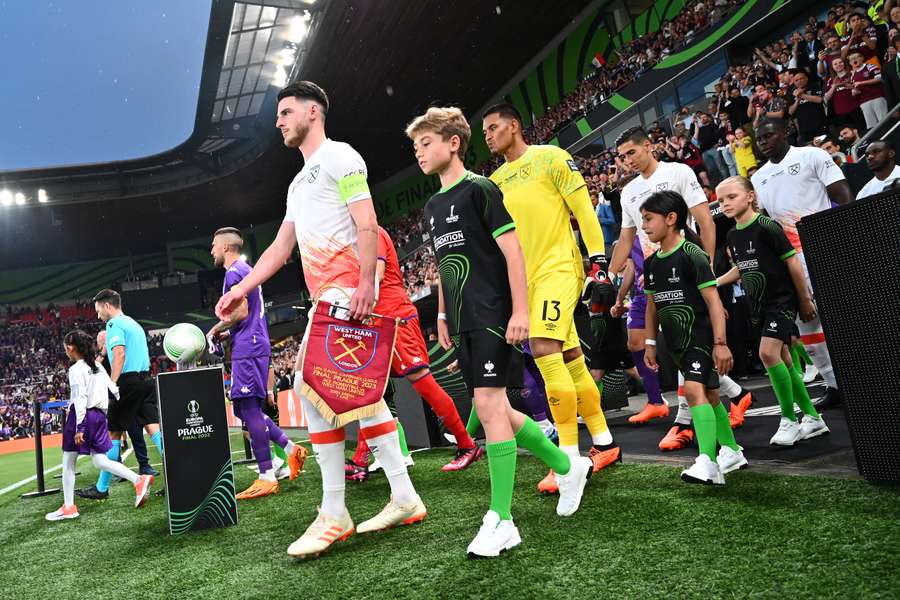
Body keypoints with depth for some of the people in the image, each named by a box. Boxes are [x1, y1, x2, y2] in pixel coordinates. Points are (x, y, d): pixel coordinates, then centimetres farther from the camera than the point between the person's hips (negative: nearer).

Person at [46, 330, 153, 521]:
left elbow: (80, 398, -16)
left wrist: (79, 427, -18)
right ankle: (139, 480, -8)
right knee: (100, 461, 8)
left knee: (68, 462, 5)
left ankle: (69, 507, 9)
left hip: (83, 415, -7)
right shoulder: (98, 367, 13)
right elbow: (115, 390, 11)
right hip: (99, 415, 7)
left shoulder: (76, 369, -9)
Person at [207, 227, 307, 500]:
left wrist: (216, 330, -3)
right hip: (255, 346, 10)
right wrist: (226, 334, 17)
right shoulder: (246, 271, 23)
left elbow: (240, 312, -18)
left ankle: (267, 478, -6)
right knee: (247, 409, 14)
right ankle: (291, 448, 11)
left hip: (246, 349, -10)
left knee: (249, 409, -8)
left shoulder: (234, 272, -8)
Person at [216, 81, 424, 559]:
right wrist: (242, 288, 18)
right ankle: (404, 498, 14)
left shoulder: (339, 156, 0)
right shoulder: (299, 183, 28)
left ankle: (333, 515, -7)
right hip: (328, 297, 10)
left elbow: (366, 224, -13)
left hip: (348, 290, -10)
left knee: (310, 386, -14)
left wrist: (366, 281, -24)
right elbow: (281, 247, 26)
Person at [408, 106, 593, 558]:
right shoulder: (432, 207, 17)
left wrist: (520, 311, -16)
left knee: (489, 406, -11)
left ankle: (500, 521, -2)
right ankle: (566, 465, 30)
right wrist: (443, 316, 21)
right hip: (463, 323, 8)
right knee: (495, 411, 10)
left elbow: (512, 251, -11)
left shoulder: (479, 189, -6)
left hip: (492, 317, -8)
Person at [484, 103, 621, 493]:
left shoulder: (550, 158, -1)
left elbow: (583, 210, -5)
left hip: (558, 267, -7)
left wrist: (598, 260, -12)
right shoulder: (495, 181, 17)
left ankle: (570, 457, -14)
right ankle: (604, 444, 21)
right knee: (571, 358, 10)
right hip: (526, 278, 7)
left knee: (544, 349, -20)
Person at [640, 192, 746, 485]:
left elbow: (713, 300, -18)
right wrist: (650, 343, 17)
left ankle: (708, 463, -23)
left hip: (701, 334, -8)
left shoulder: (692, 255, -15)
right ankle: (731, 451, 31)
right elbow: (652, 305, 16)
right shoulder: (651, 263, 7)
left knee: (695, 389, -22)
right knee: (709, 393, 17)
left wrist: (720, 343, -22)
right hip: (676, 340, 8)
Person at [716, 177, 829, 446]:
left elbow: (793, 262, -13)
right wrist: (713, 283, 10)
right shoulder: (732, 235, 6)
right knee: (782, 360, 10)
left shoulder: (766, 227, -16)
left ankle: (789, 420, -6)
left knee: (768, 353, -21)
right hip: (760, 305, 8)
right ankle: (812, 417, 24)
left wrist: (805, 299, -9)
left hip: (783, 300, -8)